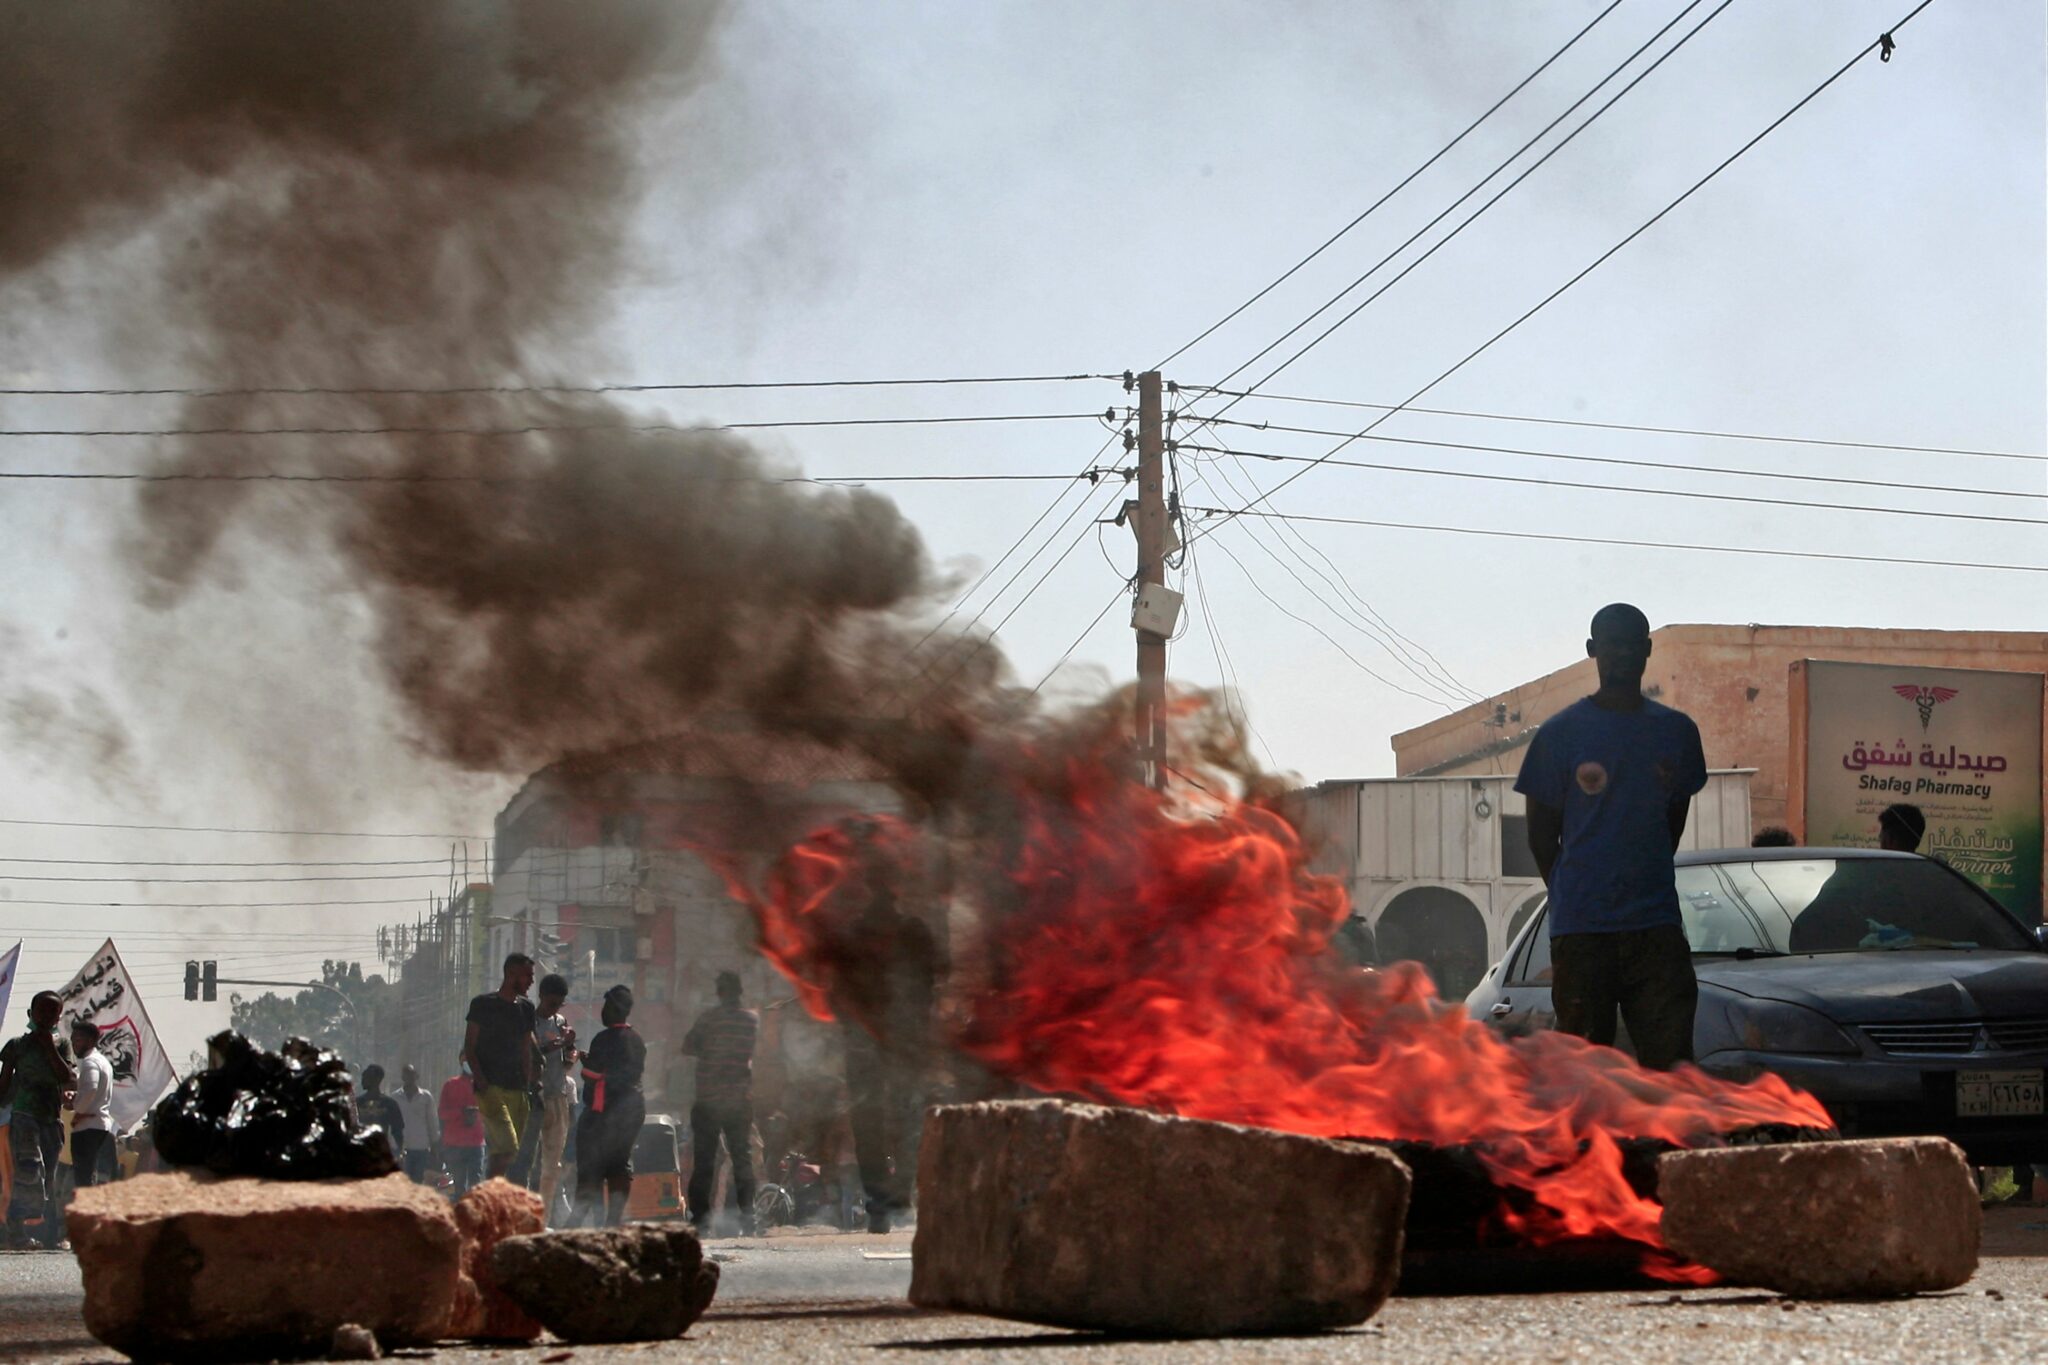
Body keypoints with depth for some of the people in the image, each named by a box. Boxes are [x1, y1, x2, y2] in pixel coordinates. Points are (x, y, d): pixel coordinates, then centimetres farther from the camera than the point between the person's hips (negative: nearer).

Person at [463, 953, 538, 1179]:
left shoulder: (526, 1008, 16)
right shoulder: (483, 1004, -1)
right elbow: (469, 1047, -2)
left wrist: (528, 1087, 14)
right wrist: (481, 1082, -13)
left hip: (516, 1088, 6)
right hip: (491, 1087, -6)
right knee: (508, 1147, -19)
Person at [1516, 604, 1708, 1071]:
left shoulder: (1677, 731, 10)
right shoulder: (1562, 732, 2)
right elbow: (1541, 832, 8)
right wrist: (1572, 898, 10)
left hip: (1657, 926, 2)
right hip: (1581, 928, -2)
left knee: (1671, 1057, -7)